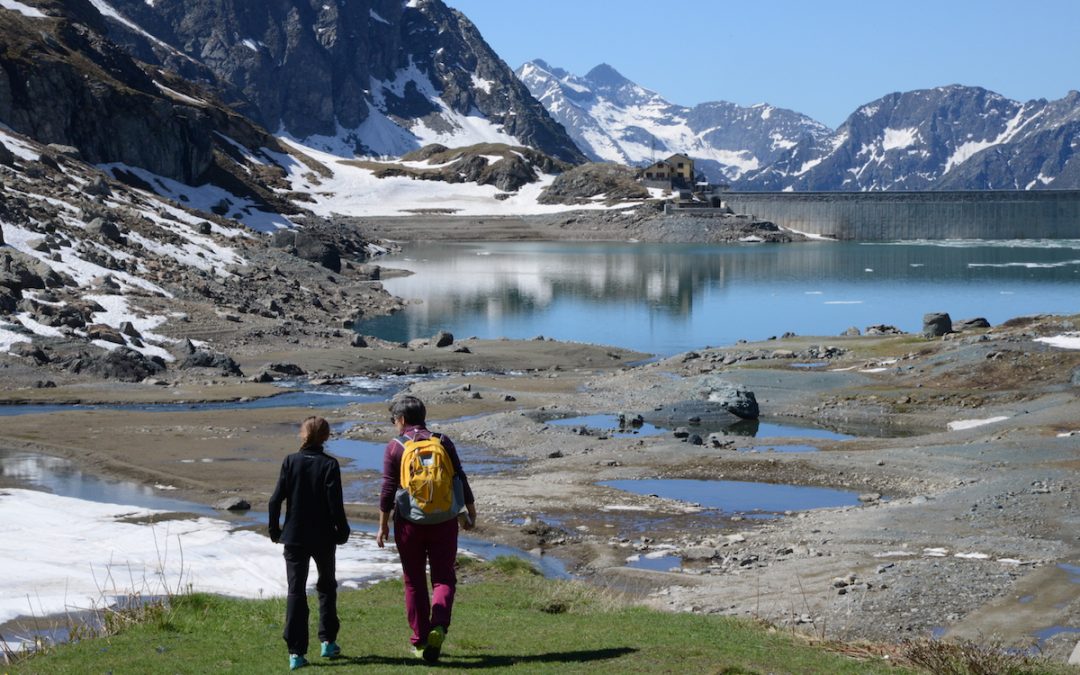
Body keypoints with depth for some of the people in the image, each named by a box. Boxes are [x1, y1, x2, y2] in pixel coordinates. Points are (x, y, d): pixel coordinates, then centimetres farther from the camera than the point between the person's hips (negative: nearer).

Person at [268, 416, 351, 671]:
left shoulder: (290, 462, -4)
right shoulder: (329, 465, -10)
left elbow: (275, 500, -5)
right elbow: (335, 504, -12)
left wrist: (274, 530, 7)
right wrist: (342, 531, 2)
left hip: (294, 537, 1)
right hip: (323, 537, -1)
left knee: (296, 591, 3)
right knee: (326, 586, 20)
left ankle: (296, 652, -3)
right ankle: (328, 641, 23)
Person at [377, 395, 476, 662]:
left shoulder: (394, 447, -4)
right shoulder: (443, 442, 2)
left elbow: (388, 489, -6)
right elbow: (460, 480, 4)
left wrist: (383, 525, 2)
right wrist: (470, 513, 15)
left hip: (409, 522, -1)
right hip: (443, 521, 1)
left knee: (414, 582, 11)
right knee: (443, 578, 8)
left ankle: (420, 641, 14)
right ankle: (438, 626, -18)